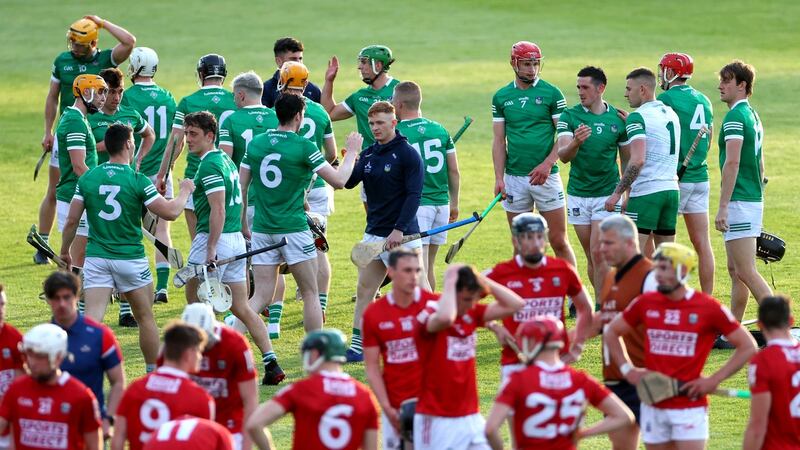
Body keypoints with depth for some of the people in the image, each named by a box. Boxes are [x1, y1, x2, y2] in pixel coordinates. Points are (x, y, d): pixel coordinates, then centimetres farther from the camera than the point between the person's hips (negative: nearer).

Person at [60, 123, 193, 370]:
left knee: (92, 319, -5)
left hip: (96, 258, 2)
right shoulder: (137, 181, -9)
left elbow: (72, 220, 2)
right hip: (130, 258, -2)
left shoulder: (87, 179, 1)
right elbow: (170, 212, -9)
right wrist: (185, 191, 9)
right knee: (145, 318, 15)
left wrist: (64, 252, 16)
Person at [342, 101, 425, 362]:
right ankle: (357, 346, 7)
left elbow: (414, 195, -14)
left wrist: (399, 229, -21)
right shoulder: (368, 154, 11)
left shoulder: (408, 154, -9)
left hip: (401, 235, -7)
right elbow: (349, 183, 1)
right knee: (364, 289, 4)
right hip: (374, 233, 7)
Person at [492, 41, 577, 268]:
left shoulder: (551, 93, 0)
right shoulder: (501, 97, 8)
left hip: (546, 176, -3)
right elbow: (499, 141, 9)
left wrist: (547, 165, -16)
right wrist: (499, 177, -1)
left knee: (559, 242, -3)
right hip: (514, 179, 3)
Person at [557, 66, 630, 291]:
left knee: (598, 253, -12)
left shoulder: (618, 119, 0)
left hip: (607, 195, -2)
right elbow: (563, 156, -14)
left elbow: (627, 159, 9)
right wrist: (576, 142, -36)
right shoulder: (569, 117, -2)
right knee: (590, 256, 8)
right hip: (578, 195, 2)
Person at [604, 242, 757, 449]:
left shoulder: (709, 308, -6)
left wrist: (713, 380, -7)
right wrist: (627, 370, 8)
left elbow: (747, 347, -1)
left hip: (690, 407, -4)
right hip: (653, 407, 4)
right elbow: (612, 332, 20)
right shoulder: (646, 303, 4)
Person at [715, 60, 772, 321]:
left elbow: (732, 163, -21)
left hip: (739, 202, -10)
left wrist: (723, 207, -23)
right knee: (735, 270, 13)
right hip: (754, 200, 10)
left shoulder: (735, 117, -14)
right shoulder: (753, 116, 16)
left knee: (746, 272, -11)